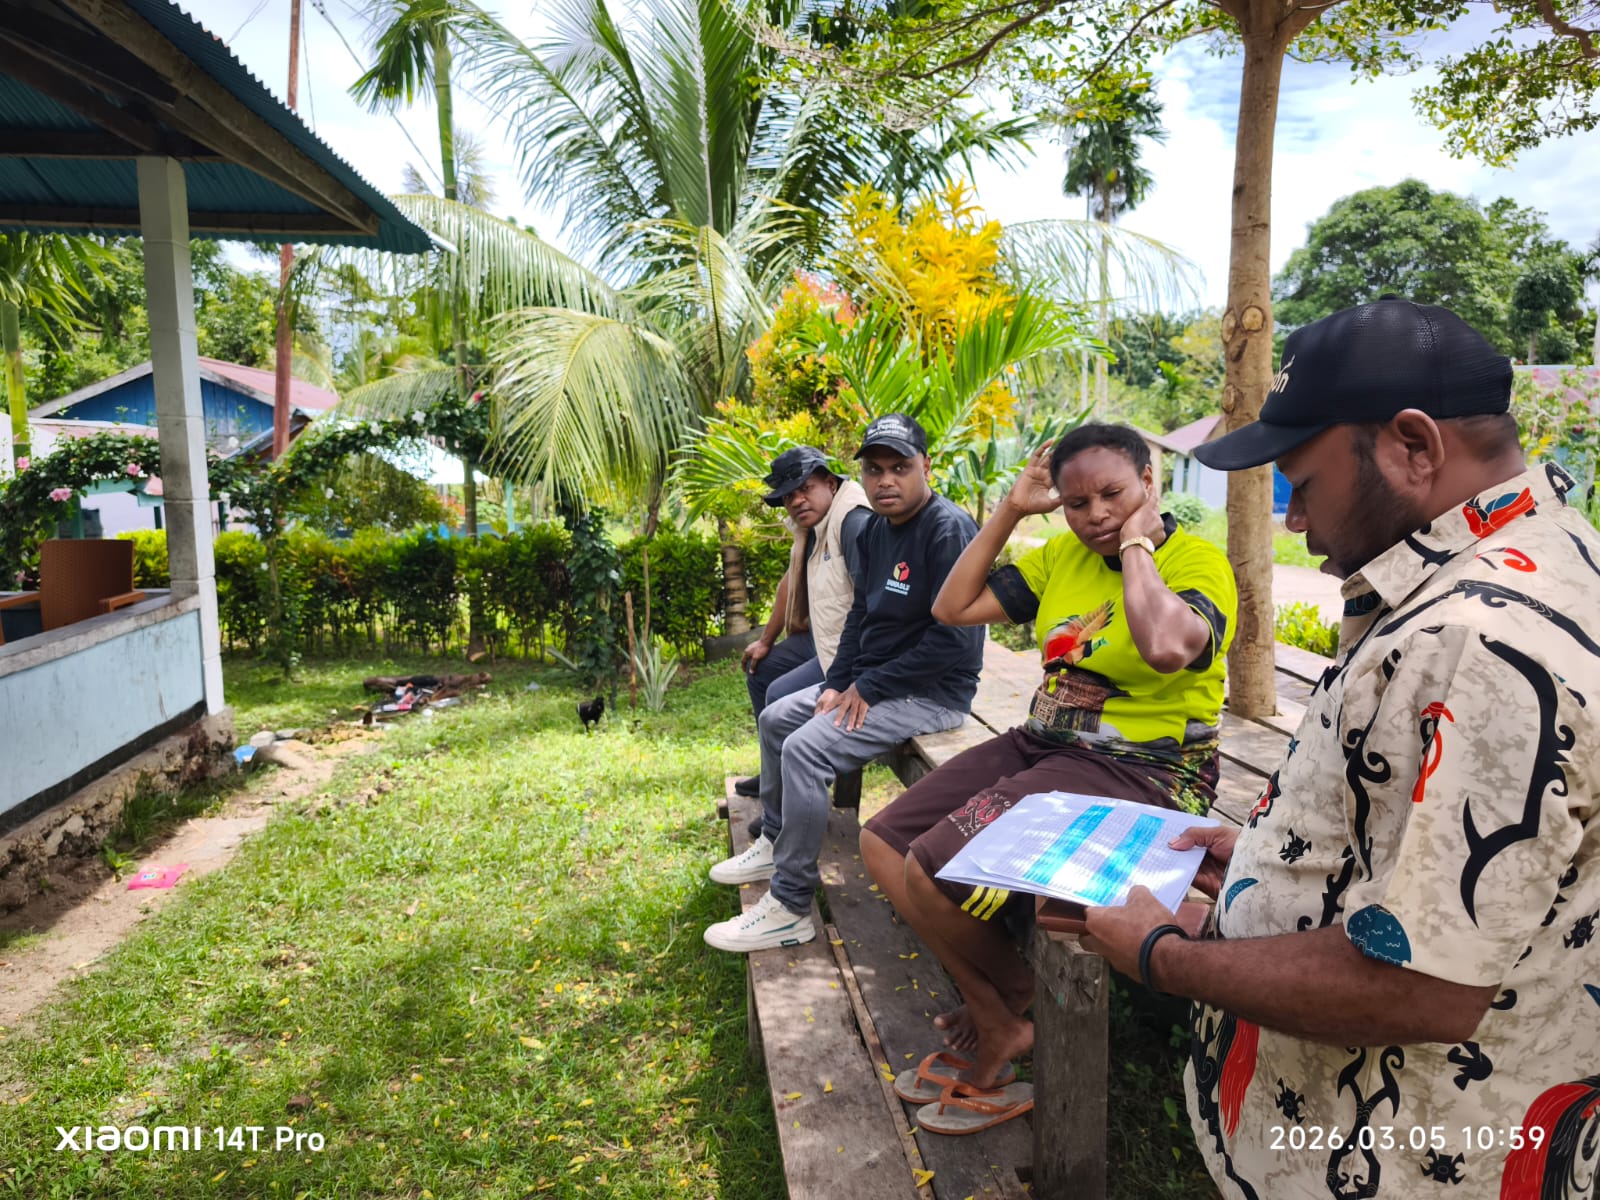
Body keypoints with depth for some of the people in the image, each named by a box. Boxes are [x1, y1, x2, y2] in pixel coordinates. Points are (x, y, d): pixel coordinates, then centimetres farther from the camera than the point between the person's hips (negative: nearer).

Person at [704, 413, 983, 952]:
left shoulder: (948, 530, -20)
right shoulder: (876, 530, 8)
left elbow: (953, 640, -26)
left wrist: (868, 688, -19)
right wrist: (836, 685, 1)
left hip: (931, 692, -10)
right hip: (871, 679, 10)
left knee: (805, 749, -23)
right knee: (775, 719, 15)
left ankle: (790, 909, -12)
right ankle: (774, 845, 31)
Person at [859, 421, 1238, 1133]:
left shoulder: (1199, 563, -10)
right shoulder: (1063, 555, 9)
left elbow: (1166, 647, -34)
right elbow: (953, 607, 9)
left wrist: (1136, 544, -18)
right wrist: (1010, 511, 5)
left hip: (1138, 768, -8)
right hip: (1042, 744, 8)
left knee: (933, 873, -22)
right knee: (883, 844, 1)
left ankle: (1009, 999, 9)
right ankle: (991, 1012, 12)